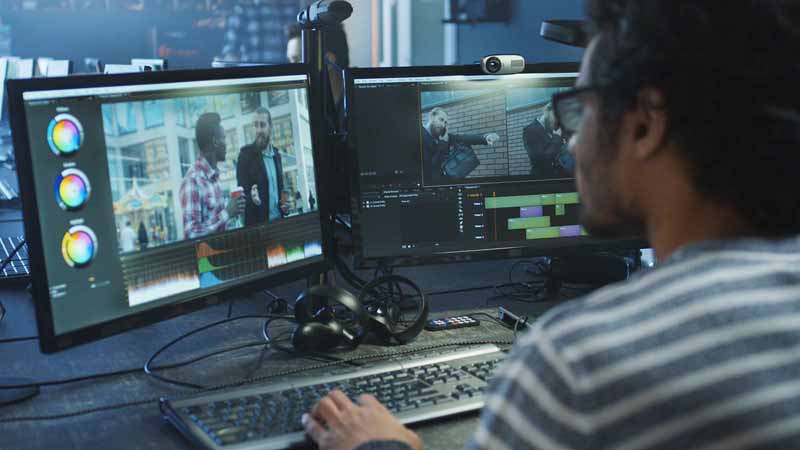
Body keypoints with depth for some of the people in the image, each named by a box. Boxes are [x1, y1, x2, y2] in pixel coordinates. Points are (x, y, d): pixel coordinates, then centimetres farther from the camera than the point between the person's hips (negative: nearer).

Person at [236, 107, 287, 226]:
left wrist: (285, 204, 0)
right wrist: (253, 198, -29)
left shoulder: (276, 154, 11)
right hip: (257, 223, -5)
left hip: (279, 219, 5)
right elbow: (242, 192, -8)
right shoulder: (246, 154, -6)